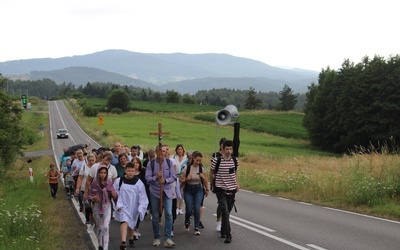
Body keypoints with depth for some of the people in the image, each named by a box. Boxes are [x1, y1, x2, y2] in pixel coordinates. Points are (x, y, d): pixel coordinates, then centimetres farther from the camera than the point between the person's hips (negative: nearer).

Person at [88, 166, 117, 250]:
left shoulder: (109, 183, -7)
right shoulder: (94, 183, -9)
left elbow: (114, 195, 0)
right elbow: (89, 195, -1)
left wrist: (114, 195, -23)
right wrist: (93, 198, -22)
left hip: (107, 206, -1)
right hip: (97, 206, 1)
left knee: (106, 227, -12)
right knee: (99, 227, 14)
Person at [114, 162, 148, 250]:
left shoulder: (139, 183, -4)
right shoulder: (119, 181, -4)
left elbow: (142, 197, -3)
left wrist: (141, 208, -10)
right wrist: (118, 205, -9)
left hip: (133, 207, 2)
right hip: (123, 206, -2)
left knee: (131, 224, 18)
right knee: (124, 222, -22)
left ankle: (131, 240, 41)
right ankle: (123, 242, -31)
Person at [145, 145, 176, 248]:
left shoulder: (169, 162, 1)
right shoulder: (151, 163, -2)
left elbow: (173, 177, 0)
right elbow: (147, 178, -4)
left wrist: (165, 180, -18)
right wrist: (156, 177, -22)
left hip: (167, 191, 0)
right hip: (154, 191, 0)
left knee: (168, 213, -13)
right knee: (155, 216, 7)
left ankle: (168, 238, -9)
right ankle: (157, 238, 20)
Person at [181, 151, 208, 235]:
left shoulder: (202, 168, -3)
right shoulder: (187, 168, -9)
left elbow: (205, 181, 8)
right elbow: (182, 181, -4)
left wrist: (207, 189, -8)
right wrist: (187, 179, -23)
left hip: (198, 190, 1)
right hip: (188, 190, -1)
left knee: (197, 209, -10)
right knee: (189, 209, -3)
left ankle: (197, 228, 0)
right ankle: (187, 222, 30)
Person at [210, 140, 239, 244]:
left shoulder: (235, 160, 2)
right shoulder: (216, 160, -10)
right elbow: (211, 173, 4)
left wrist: (237, 183, 9)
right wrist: (212, 185, 10)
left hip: (232, 189, 4)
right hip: (220, 189, -4)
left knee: (227, 212, 13)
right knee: (225, 212, -13)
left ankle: (223, 231, 32)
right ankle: (228, 235, -12)